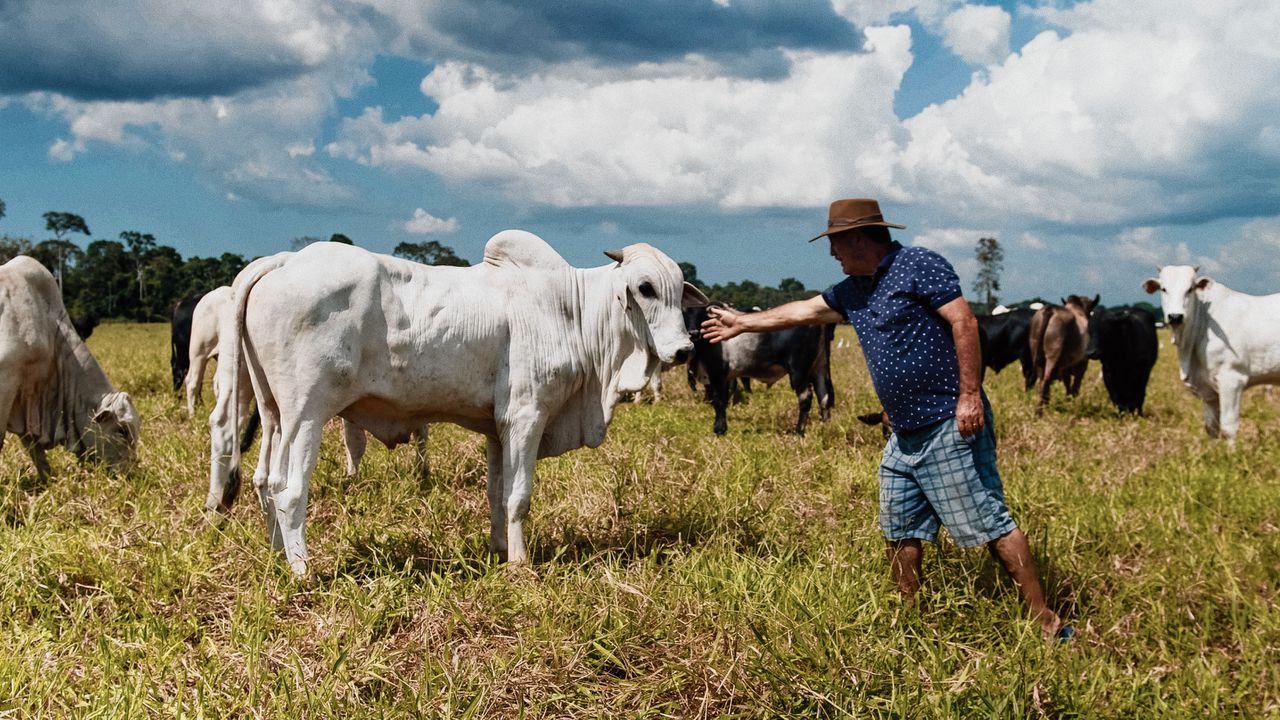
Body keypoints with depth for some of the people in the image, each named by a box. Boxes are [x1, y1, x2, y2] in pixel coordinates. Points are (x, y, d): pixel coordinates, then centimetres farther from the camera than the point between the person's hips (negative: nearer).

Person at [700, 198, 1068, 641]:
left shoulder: (919, 266, -9)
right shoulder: (853, 291, 16)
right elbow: (800, 311, 29)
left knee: (989, 523, -8)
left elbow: (964, 322, -15)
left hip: (950, 425, -9)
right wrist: (742, 323, 36)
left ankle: (1045, 622, -2)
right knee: (900, 531, 13)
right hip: (905, 435, 9)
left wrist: (970, 395, -21)